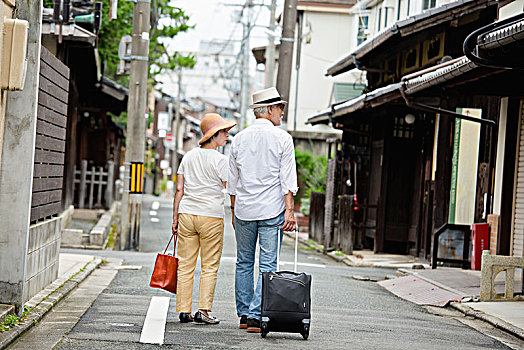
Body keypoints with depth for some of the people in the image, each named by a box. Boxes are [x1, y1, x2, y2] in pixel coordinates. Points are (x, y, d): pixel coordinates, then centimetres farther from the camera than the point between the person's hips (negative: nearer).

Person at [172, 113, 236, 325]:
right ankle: (203, 310, -2)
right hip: (211, 216, -5)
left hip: (186, 214, 5)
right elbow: (231, 190, -7)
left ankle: (184, 310, 7)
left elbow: (179, 189, 8)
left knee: (185, 265, 7)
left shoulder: (189, 156, 9)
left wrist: (175, 218, 11)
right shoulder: (220, 160, -7)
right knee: (210, 267, 3)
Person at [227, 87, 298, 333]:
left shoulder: (239, 139, 6)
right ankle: (256, 317, -7)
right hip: (272, 210, -3)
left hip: (244, 210, 4)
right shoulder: (282, 139, -4)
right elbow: (287, 179, -9)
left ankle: (244, 314, 16)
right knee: (267, 265, -2)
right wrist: (289, 210, -7)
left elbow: (232, 180, 11)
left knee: (244, 263, 13)